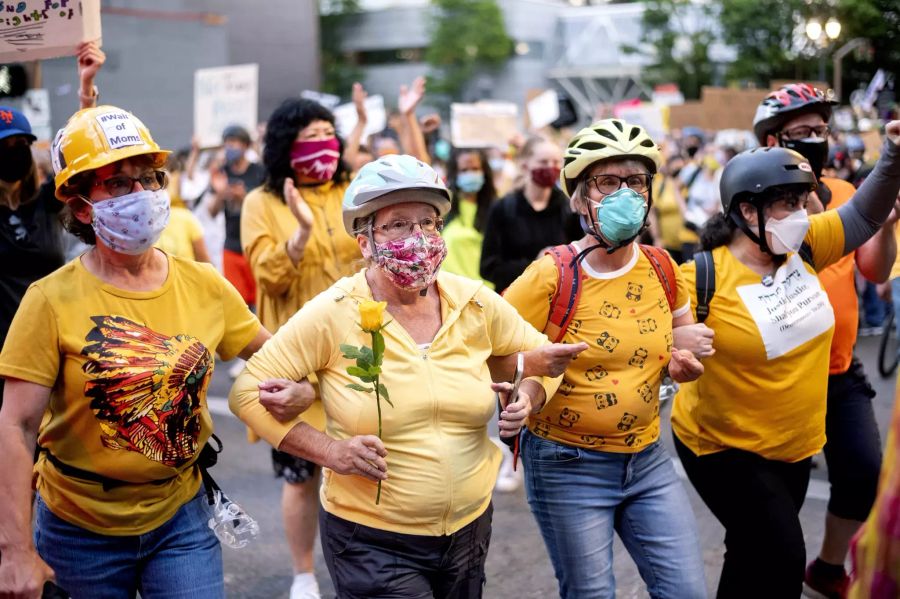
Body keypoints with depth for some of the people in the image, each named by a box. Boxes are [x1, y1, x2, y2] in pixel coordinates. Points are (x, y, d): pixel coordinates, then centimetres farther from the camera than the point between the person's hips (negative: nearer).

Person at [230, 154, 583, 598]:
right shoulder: (332, 315, -14)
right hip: (371, 541, -4)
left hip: (469, 529, 5)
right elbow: (248, 392, -11)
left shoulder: (476, 304, -4)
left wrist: (528, 397, -9)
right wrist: (329, 450, -21)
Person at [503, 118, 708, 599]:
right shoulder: (551, 277, -14)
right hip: (567, 466, -5)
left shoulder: (661, 268, 1)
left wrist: (684, 364, -1)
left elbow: (686, 335, 19)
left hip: (647, 460, 5)